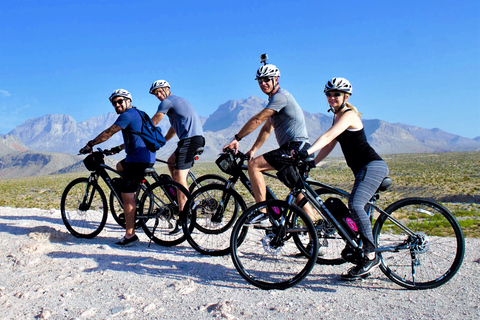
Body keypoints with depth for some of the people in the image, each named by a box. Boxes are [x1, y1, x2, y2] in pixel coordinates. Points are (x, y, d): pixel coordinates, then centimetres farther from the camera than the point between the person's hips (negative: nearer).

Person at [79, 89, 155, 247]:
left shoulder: (127, 115, -10)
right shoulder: (137, 114, 21)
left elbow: (108, 133, -12)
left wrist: (90, 144, -3)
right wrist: (118, 148, 28)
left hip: (138, 159, -11)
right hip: (146, 157, 11)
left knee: (127, 196, -8)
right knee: (120, 167, 33)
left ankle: (130, 235, -4)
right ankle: (133, 205, 26)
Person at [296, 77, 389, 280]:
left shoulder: (349, 115, -12)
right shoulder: (338, 117, 17)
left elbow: (327, 137, -27)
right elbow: (329, 145, 15)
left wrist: (307, 152, -39)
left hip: (372, 166, -10)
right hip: (363, 169, 10)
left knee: (355, 205, -28)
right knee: (357, 209, 8)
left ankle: (371, 255, -20)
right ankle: (364, 264, 16)